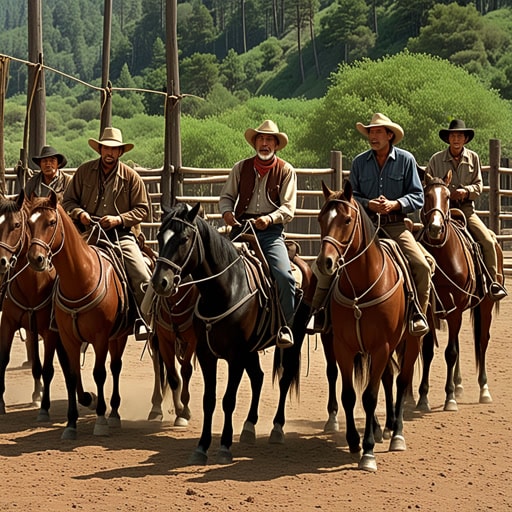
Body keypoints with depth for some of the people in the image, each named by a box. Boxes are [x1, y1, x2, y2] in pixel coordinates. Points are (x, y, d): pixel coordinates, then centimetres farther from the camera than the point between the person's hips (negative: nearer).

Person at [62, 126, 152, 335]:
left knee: (142, 277, -18)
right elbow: (68, 200, 12)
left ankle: (143, 319, -5)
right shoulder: (84, 171, 6)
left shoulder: (131, 177, 2)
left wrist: (119, 219, -13)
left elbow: (142, 209, 3)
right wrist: (79, 213, -10)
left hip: (120, 234, -1)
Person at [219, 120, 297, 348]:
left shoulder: (286, 171, 7)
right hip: (241, 226, 2)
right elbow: (226, 196, 14)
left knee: (284, 276, -21)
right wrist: (227, 212, -8)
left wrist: (270, 219, -19)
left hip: (271, 231, -2)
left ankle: (285, 327, -5)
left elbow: (288, 207, 0)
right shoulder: (241, 168, 13)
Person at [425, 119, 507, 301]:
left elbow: (479, 185, 7)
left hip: (466, 209, 1)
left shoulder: (473, 158, 7)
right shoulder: (436, 159, 2)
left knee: (488, 241, -15)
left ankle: (492, 282, -6)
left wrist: (466, 191, -14)